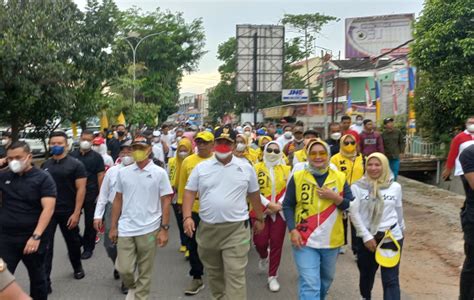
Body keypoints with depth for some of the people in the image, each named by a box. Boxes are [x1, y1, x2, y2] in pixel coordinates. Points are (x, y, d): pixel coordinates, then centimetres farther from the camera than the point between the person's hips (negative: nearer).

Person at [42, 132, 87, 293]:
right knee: (45, 246, -2)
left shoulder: (76, 164, -7)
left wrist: (76, 213, -15)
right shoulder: (45, 165, 5)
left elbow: (81, 189, -10)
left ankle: (77, 267, 40)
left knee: (72, 242, 15)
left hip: (68, 212, -2)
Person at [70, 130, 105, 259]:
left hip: (91, 195, -2)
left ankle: (88, 248, 18)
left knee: (90, 222, 6)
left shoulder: (96, 157, -1)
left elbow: (100, 176, -2)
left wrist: (100, 194, -8)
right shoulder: (72, 155, 5)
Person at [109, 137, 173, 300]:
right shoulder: (122, 172, 4)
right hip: (125, 229, 2)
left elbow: (166, 202, -3)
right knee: (124, 269, 4)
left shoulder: (159, 173, -4)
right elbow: (118, 200, 10)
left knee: (145, 272, 7)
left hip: (149, 230, -2)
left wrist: (164, 229, -7)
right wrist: (113, 227, 8)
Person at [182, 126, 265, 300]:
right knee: (214, 273, 18)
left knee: (235, 276, -6)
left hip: (236, 229, -2)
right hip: (207, 229, 2)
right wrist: (187, 217, -9)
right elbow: (189, 193, 3)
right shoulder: (201, 168, 2)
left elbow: (254, 195, 11)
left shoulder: (246, 168, 2)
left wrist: (259, 219, 17)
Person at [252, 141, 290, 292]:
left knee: (276, 243, 3)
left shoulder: (286, 169, 4)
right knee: (260, 241, -3)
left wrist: (279, 205, -12)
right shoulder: (257, 168, -1)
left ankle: (273, 276, 16)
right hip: (260, 211, -1)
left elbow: (289, 190, 0)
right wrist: (268, 204, -16)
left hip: (279, 212, 1)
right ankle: (264, 257, 35)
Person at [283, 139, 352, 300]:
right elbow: (287, 205, -1)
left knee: (326, 279, 23)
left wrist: (335, 197, -17)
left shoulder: (340, 177, 1)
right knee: (310, 284, -8)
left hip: (331, 240, 3)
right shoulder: (297, 177, -3)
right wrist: (292, 230, -12)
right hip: (305, 240, -3)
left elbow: (352, 206, 0)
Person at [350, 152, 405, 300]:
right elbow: (354, 214, -8)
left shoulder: (395, 187, 0)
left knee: (391, 280, -3)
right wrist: (366, 236, -12)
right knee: (366, 274, 20)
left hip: (391, 238, 0)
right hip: (366, 238, 1)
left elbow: (399, 211, 13)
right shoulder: (357, 187, -7)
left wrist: (401, 230, 22)